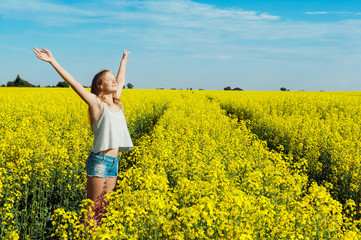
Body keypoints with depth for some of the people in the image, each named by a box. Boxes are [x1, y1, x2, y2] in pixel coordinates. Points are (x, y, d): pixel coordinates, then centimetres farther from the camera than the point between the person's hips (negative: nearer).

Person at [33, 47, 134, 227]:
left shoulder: (115, 103, 13)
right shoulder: (96, 102, -6)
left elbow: (121, 81, 31)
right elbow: (73, 83, -13)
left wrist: (124, 60, 43)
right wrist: (52, 61, -18)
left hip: (113, 162, 7)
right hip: (99, 161, -7)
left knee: (104, 207, 11)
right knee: (93, 209, -1)